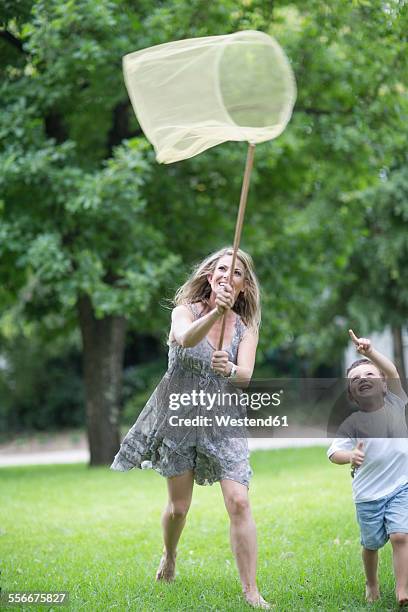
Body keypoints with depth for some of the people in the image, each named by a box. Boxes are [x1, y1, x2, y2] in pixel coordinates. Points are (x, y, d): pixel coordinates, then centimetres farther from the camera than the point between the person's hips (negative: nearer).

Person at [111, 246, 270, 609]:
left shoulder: (246, 328, -1)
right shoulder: (186, 311, -7)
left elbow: (246, 375, -18)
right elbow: (186, 338, -31)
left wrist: (231, 369, -42)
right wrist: (216, 312, -50)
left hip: (223, 422, 1)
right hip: (179, 416, -1)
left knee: (239, 501, -15)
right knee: (179, 506, 9)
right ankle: (169, 556, 43)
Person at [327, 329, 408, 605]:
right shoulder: (353, 423, -7)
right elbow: (333, 451, -16)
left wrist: (370, 352, -33)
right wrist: (349, 456, -39)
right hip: (369, 494, 0)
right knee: (371, 544, 13)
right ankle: (372, 584, 38)